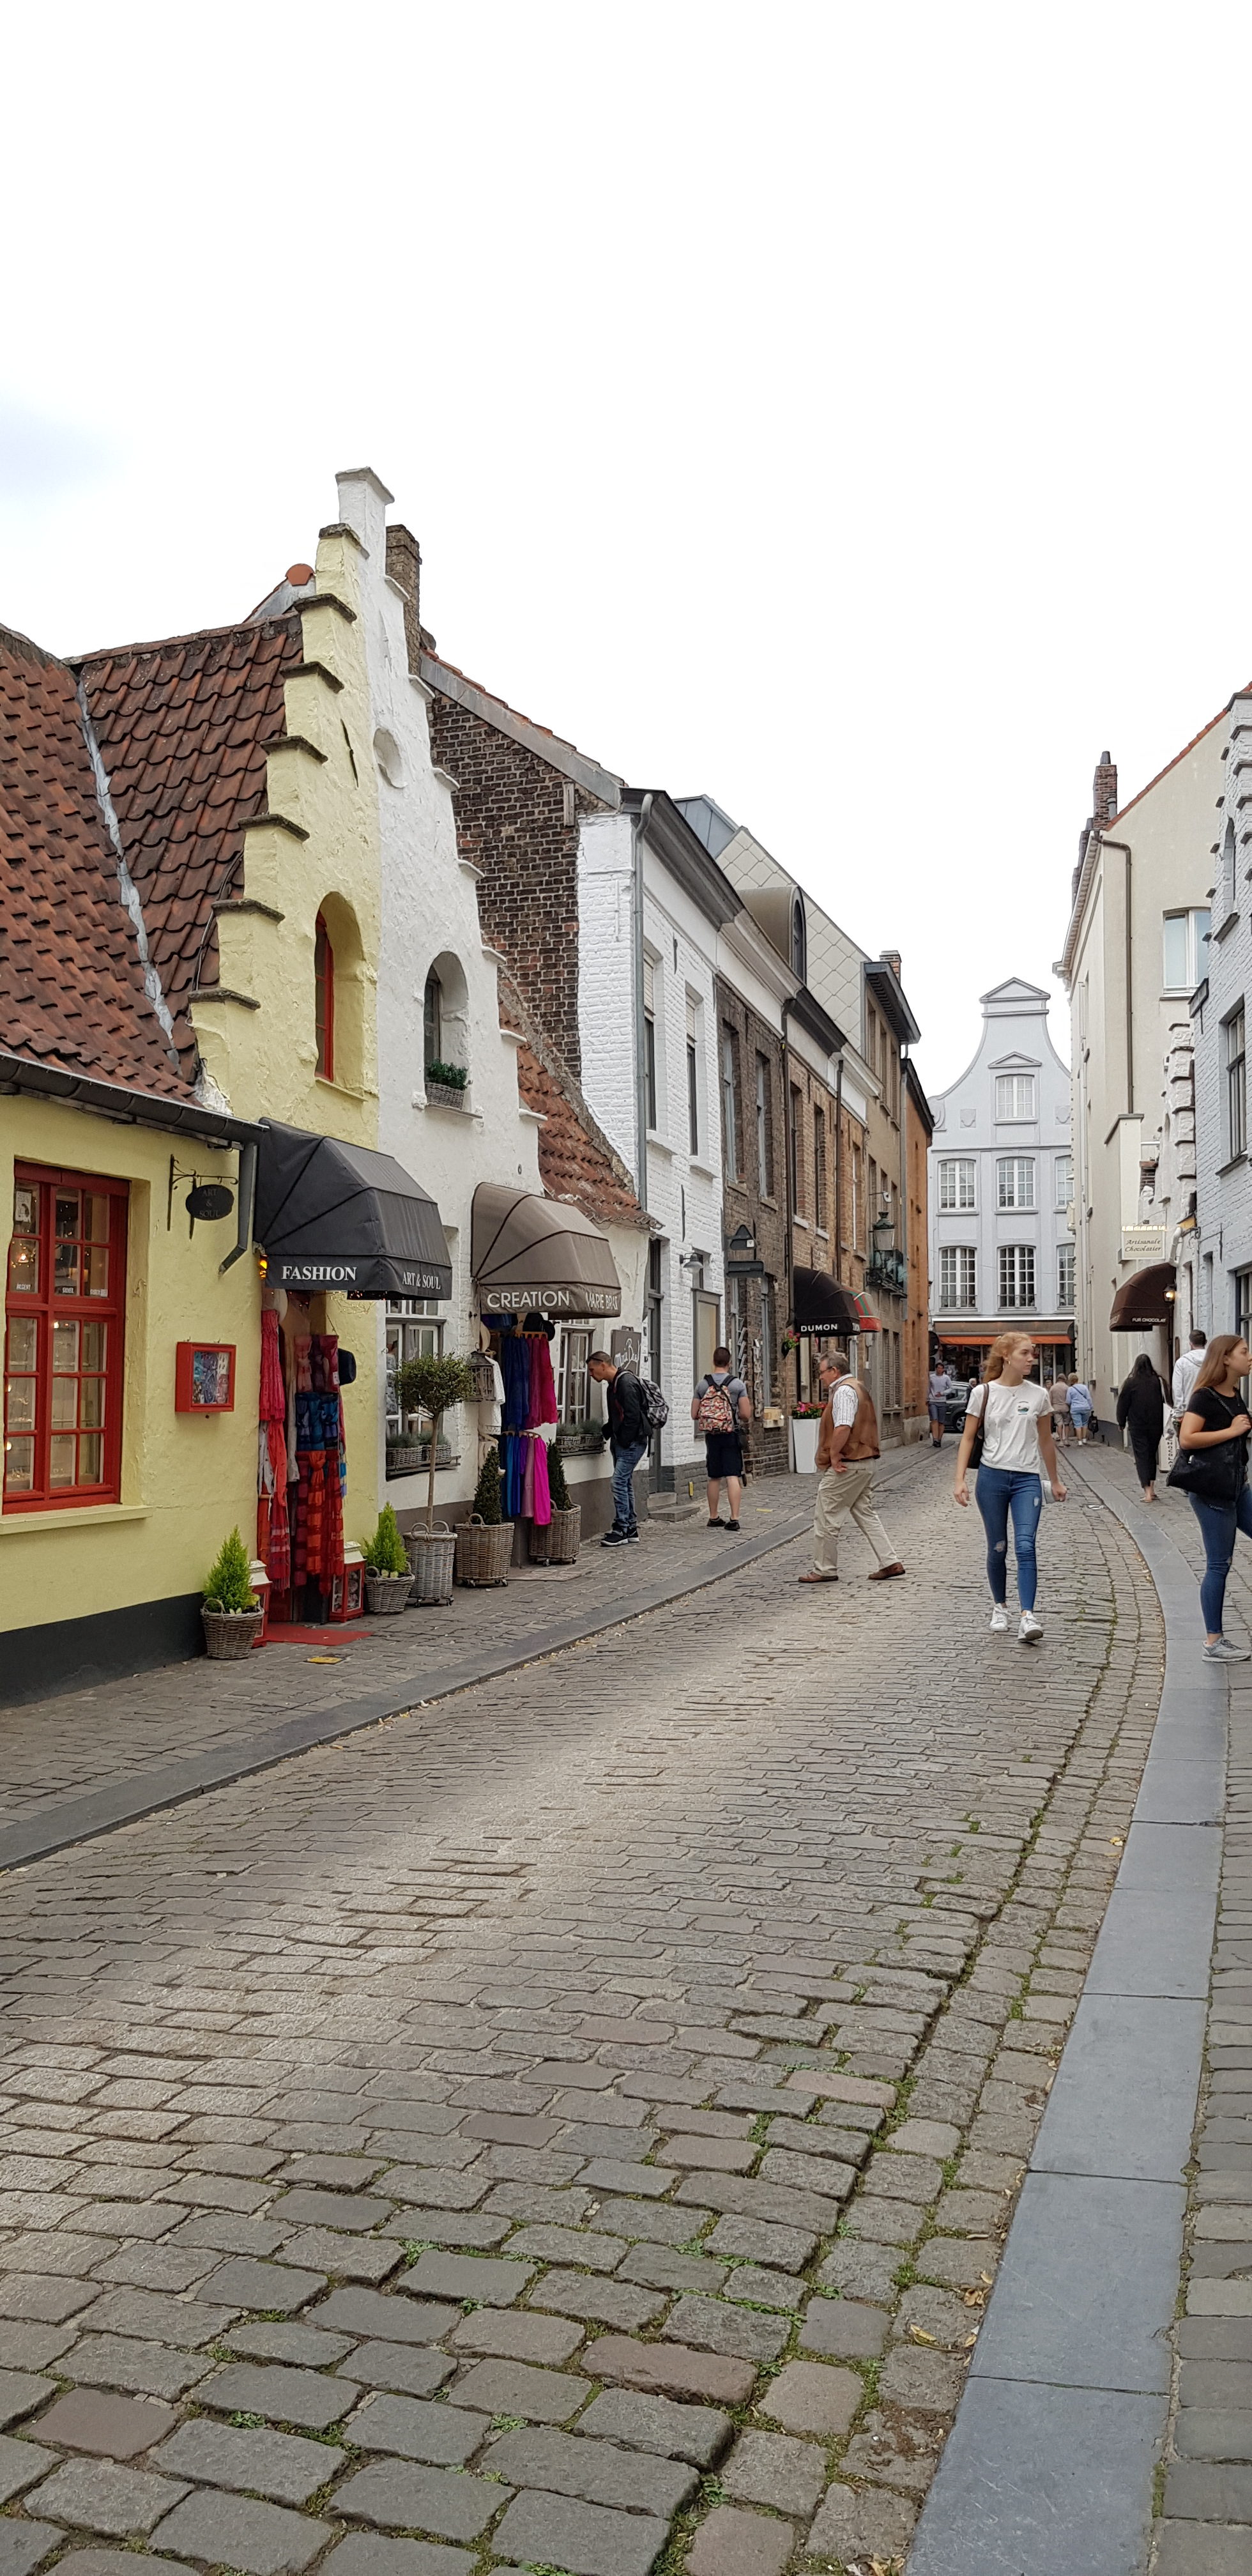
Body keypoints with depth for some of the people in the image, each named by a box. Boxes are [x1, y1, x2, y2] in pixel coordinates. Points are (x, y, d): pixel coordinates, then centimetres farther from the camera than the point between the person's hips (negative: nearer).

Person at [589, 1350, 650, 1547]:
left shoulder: (626, 1383, -16)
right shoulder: (614, 1384, 16)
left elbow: (633, 1416, -21)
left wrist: (623, 1441, -19)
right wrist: (606, 1433, 9)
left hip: (632, 1442, -10)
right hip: (621, 1442, 10)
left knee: (619, 1482, -13)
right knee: (625, 1483, 11)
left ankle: (621, 1529, -9)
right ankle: (631, 1529, 17)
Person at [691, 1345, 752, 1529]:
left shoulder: (702, 1384, 0)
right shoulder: (737, 1384, -7)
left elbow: (694, 1414, 1)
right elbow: (746, 1415, -8)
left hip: (711, 1436, 3)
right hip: (731, 1435, -3)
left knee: (714, 1478, 12)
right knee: (733, 1476, -5)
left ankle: (714, 1517, 20)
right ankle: (734, 1518, -11)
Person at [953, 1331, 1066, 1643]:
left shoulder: (1038, 1395, 4)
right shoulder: (984, 1393, -1)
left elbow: (1046, 1441, 15)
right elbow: (968, 1438, 1)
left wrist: (1055, 1481, 19)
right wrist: (960, 1480, -8)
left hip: (1027, 1479, 1)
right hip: (992, 1476, 0)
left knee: (1025, 1547, -13)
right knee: (998, 1548, 8)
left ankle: (1027, 1617, -16)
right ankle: (1000, 1607, 27)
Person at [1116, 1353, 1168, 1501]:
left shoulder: (1131, 1383, -7)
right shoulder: (1157, 1382, -2)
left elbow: (1123, 1404, -1)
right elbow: (1163, 1402, 2)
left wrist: (1122, 1423, 11)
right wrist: (1162, 1424, 9)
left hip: (1137, 1426, -3)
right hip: (1156, 1426, 3)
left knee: (1141, 1457, 0)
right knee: (1152, 1455, 17)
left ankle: (1147, 1491, -11)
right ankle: (1152, 1488, 16)